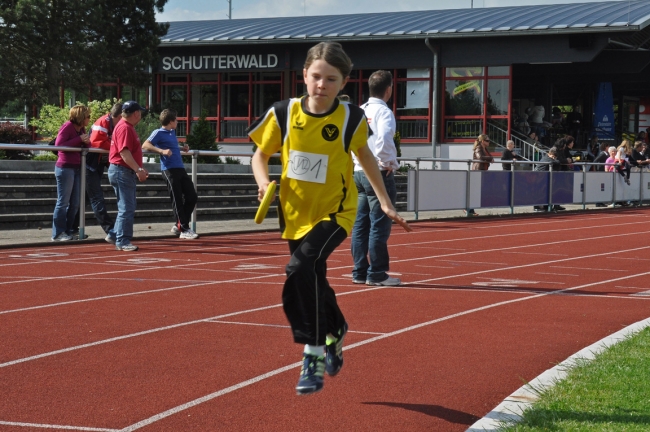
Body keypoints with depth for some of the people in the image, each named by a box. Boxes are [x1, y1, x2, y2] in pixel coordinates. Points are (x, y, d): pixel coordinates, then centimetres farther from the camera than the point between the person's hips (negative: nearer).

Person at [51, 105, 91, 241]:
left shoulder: (81, 129, 12)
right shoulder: (67, 127, -10)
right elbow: (59, 145, -20)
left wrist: (86, 142, -7)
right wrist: (79, 139, -20)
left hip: (77, 168, 8)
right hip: (66, 167, -8)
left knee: (74, 203, 11)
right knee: (63, 202, -5)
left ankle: (68, 231, 18)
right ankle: (58, 233, -1)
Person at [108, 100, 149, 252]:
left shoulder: (128, 127, 17)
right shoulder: (124, 128, -15)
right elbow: (124, 152, -25)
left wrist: (139, 169, 22)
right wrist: (138, 169, -28)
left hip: (127, 172, 11)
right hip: (122, 172, -11)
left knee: (127, 208, 16)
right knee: (127, 208, -9)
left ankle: (118, 239, 22)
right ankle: (123, 242, -6)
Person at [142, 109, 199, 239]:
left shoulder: (173, 132, 18)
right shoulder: (159, 133, -5)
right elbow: (145, 145, -17)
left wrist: (183, 148, 18)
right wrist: (162, 151, -28)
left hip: (180, 168, 8)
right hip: (169, 169, -8)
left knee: (192, 197, 7)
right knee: (177, 200, -5)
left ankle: (179, 226, 17)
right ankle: (184, 230, 1)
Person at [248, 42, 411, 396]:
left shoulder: (350, 119, -12)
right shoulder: (283, 114, -9)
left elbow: (365, 156, 7)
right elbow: (260, 155, 3)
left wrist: (385, 204, 10)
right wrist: (264, 182, -17)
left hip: (334, 211, -4)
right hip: (295, 211, 4)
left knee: (302, 267, -27)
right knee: (311, 280, 15)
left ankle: (314, 354, -16)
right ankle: (334, 332, 46)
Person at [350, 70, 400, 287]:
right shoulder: (383, 111, -11)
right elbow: (384, 137, -28)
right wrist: (389, 162, -15)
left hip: (359, 172, 8)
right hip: (379, 173, -8)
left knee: (360, 224, 9)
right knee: (379, 226, -4)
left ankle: (359, 272, 12)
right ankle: (377, 274, -3)